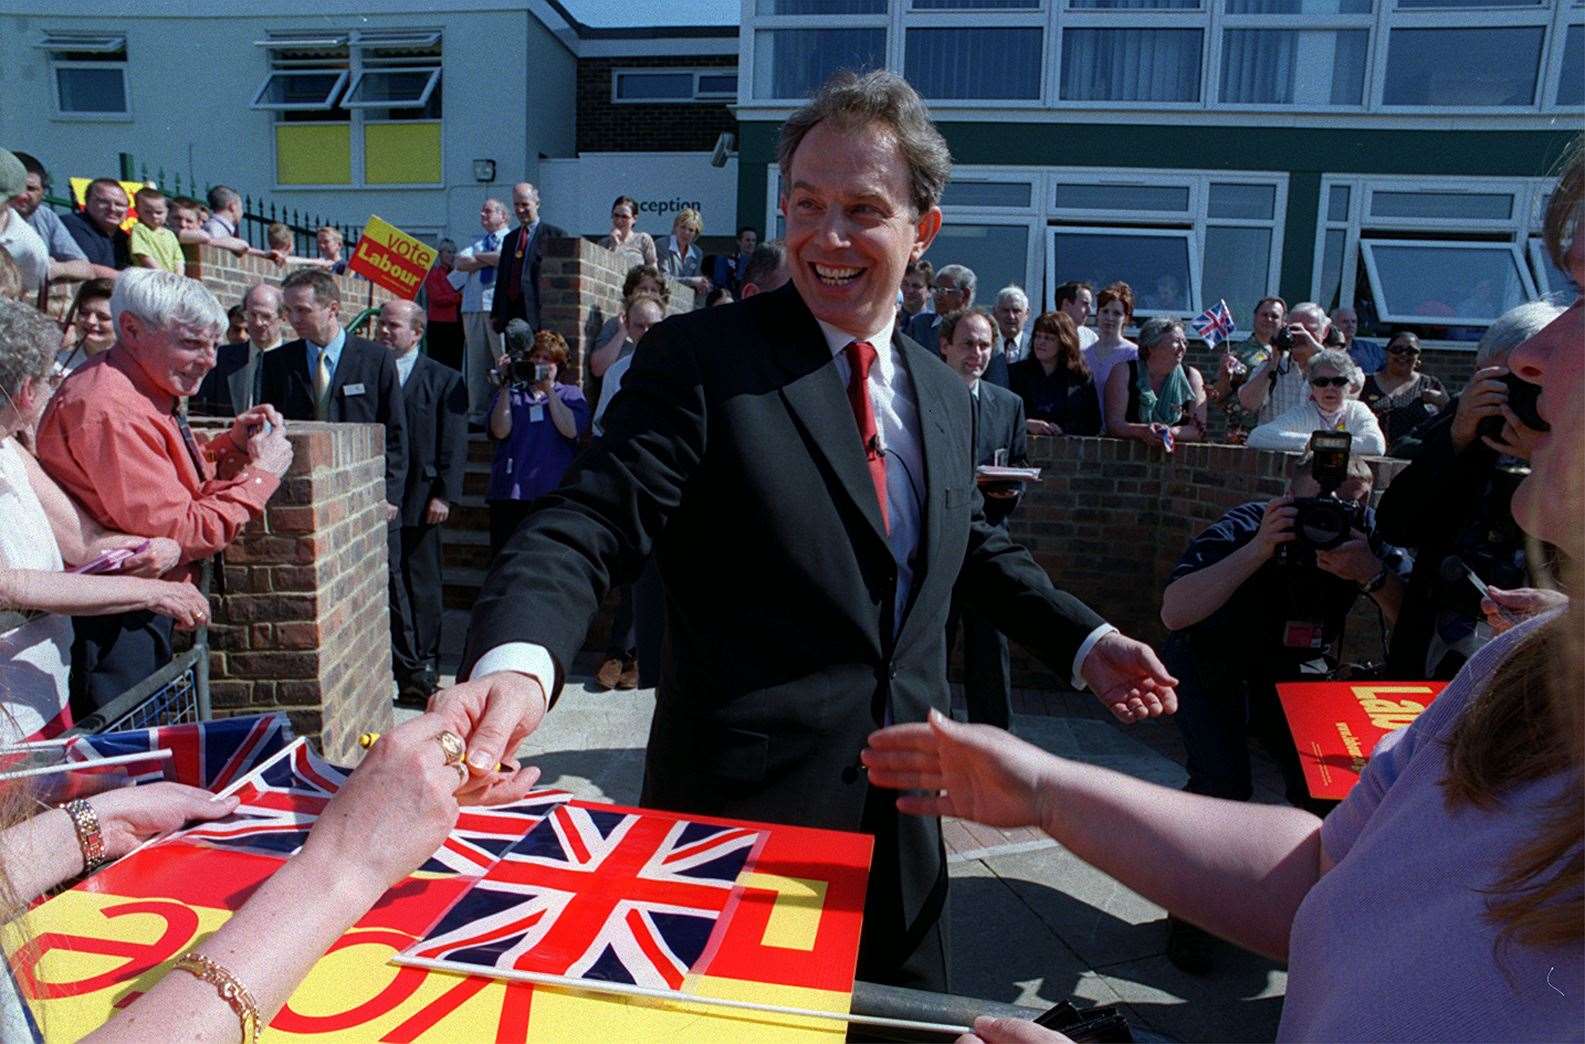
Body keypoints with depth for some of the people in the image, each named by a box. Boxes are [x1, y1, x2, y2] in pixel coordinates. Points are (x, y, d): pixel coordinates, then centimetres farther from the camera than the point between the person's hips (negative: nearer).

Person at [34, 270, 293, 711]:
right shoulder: (112, 411, -24)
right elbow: (179, 533, -25)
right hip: (109, 627, -10)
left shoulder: (147, 390, 8)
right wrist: (261, 473, -17)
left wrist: (229, 444, 2)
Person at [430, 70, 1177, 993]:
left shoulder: (946, 394, 8)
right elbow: (591, 529, -20)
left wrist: (1085, 641, 15)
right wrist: (517, 663, -38)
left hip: (902, 811, 6)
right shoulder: (700, 359, -12)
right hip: (740, 809, -5)